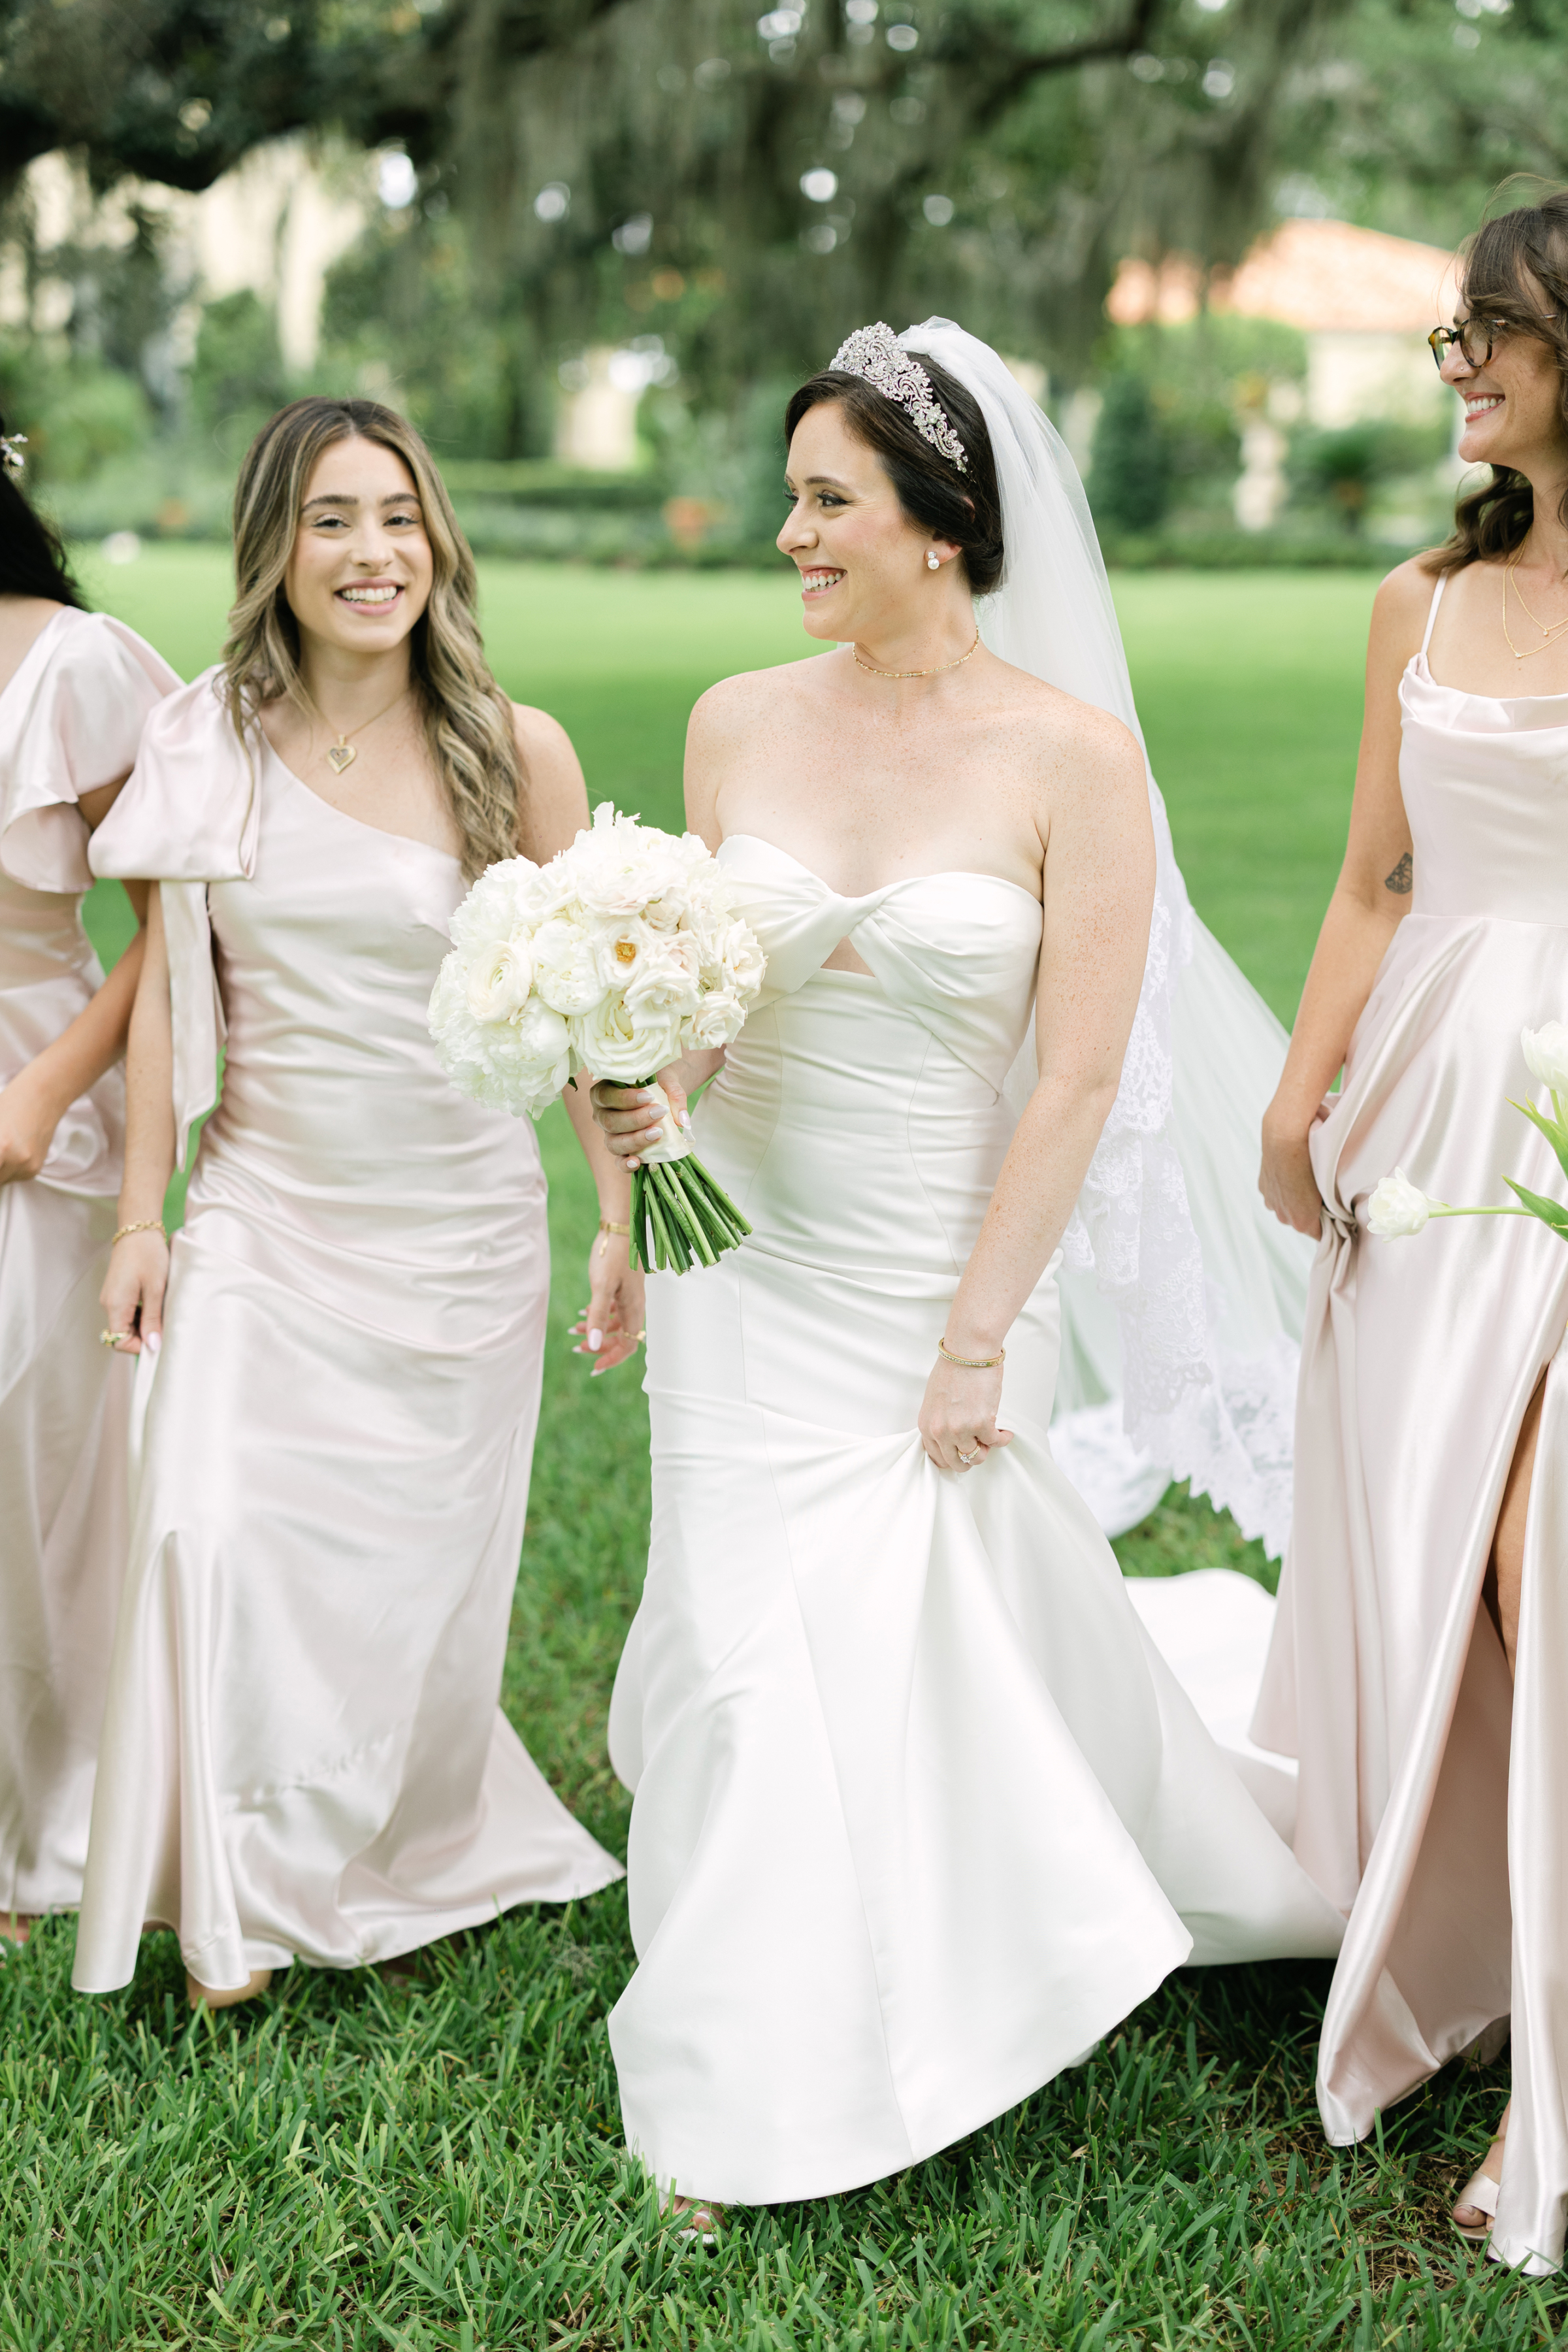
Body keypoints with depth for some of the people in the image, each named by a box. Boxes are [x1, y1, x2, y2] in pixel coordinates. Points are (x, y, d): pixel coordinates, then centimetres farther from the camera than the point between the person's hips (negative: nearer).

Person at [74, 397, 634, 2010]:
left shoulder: (516, 753, -4)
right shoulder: (204, 748, -1)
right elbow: (167, 992, 3)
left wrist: (623, 1216, 1)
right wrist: (140, 1219, 2)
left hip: (458, 1227, 0)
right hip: (265, 1220, 1)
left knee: (420, 1564, 7)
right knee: (221, 1541, -11)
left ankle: (412, 1863, 33)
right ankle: (240, 1905, 8)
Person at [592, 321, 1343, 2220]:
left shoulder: (1069, 757, -12)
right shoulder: (739, 723, 0)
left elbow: (1080, 1074, -11)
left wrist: (977, 1338, -11)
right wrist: (635, 1094, -12)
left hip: (942, 1272, -3)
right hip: (744, 1262, 3)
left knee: (913, 1638, 3)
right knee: (749, 1653, 9)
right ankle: (743, 2097, 30)